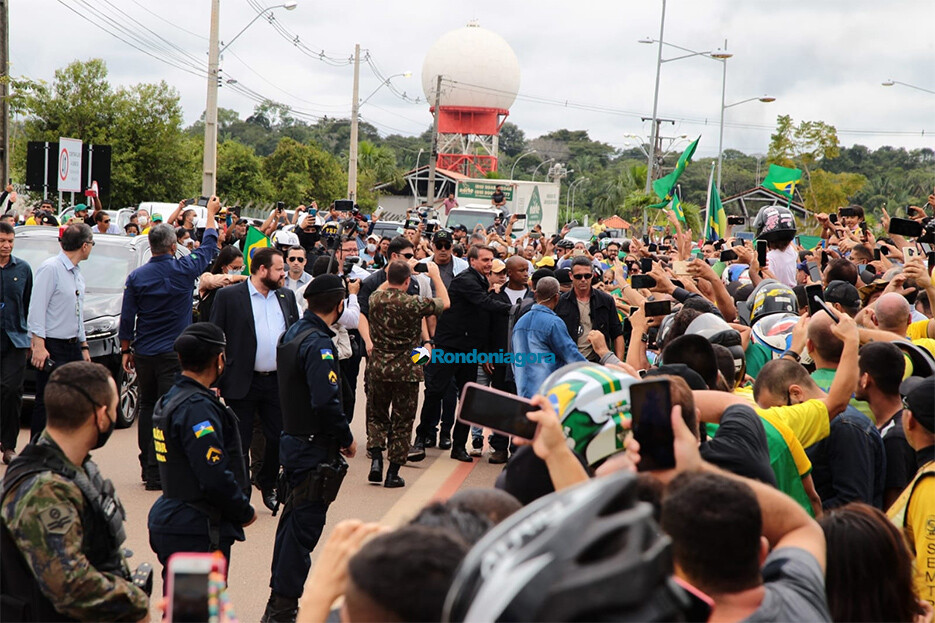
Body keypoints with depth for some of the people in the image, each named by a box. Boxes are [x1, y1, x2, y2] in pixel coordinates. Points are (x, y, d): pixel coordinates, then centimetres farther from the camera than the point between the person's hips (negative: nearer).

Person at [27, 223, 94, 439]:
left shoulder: (77, 274, 16)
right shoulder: (50, 268, -11)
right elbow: (37, 309, -16)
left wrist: (84, 345, 21)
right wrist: (39, 345, -21)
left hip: (73, 348, 9)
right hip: (52, 348, -9)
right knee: (46, 403, -5)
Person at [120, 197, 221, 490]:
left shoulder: (136, 276, -2)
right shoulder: (184, 270, -8)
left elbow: (126, 319, 2)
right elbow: (208, 247, 11)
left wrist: (126, 350, 14)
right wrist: (211, 212, 24)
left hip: (144, 354, 3)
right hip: (173, 354, -3)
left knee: (147, 408, 16)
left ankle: (148, 467, 23)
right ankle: (157, 473, -7)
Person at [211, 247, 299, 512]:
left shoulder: (286, 296, 10)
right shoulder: (228, 296, -5)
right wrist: (215, 381, -9)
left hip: (278, 381, 5)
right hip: (243, 383, -4)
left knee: (280, 439, 9)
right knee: (239, 443, 3)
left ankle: (267, 483, 33)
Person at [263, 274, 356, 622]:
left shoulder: (293, 333, 9)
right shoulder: (318, 344, -21)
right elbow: (327, 402, -28)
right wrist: (347, 440, -13)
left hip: (293, 440, 10)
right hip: (314, 449, -10)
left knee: (293, 519, 18)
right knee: (304, 525, -2)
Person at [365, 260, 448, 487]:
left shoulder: (375, 299, -3)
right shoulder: (414, 304, -14)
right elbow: (445, 302, 2)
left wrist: (393, 275, 29)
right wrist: (436, 276, 14)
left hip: (378, 367, 3)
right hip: (406, 370, -3)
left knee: (377, 416, 19)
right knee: (402, 421, 7)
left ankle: (376, 459, 1)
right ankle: (393, 472, 9)